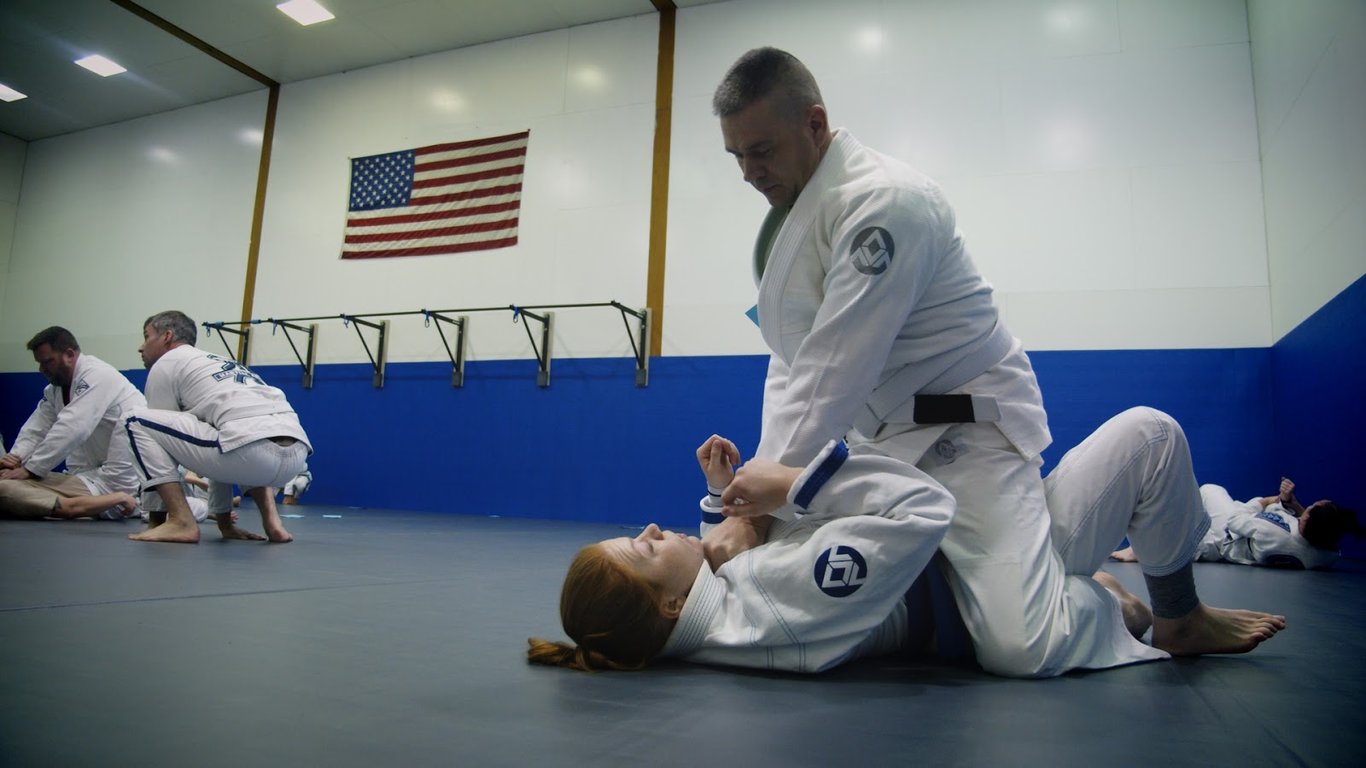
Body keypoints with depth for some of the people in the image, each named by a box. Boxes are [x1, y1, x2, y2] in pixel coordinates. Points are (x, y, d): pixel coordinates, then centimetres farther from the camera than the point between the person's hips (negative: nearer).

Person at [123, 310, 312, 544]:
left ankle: (181, 522, 2)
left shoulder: (165, 364, 16)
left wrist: (155, 516, 27)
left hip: (251, 452, -8)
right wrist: (224, 522, 48)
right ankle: (271, 519, 18)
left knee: (138, 422, 9)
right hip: (295, 456, 8)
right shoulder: (220, 362, 38)